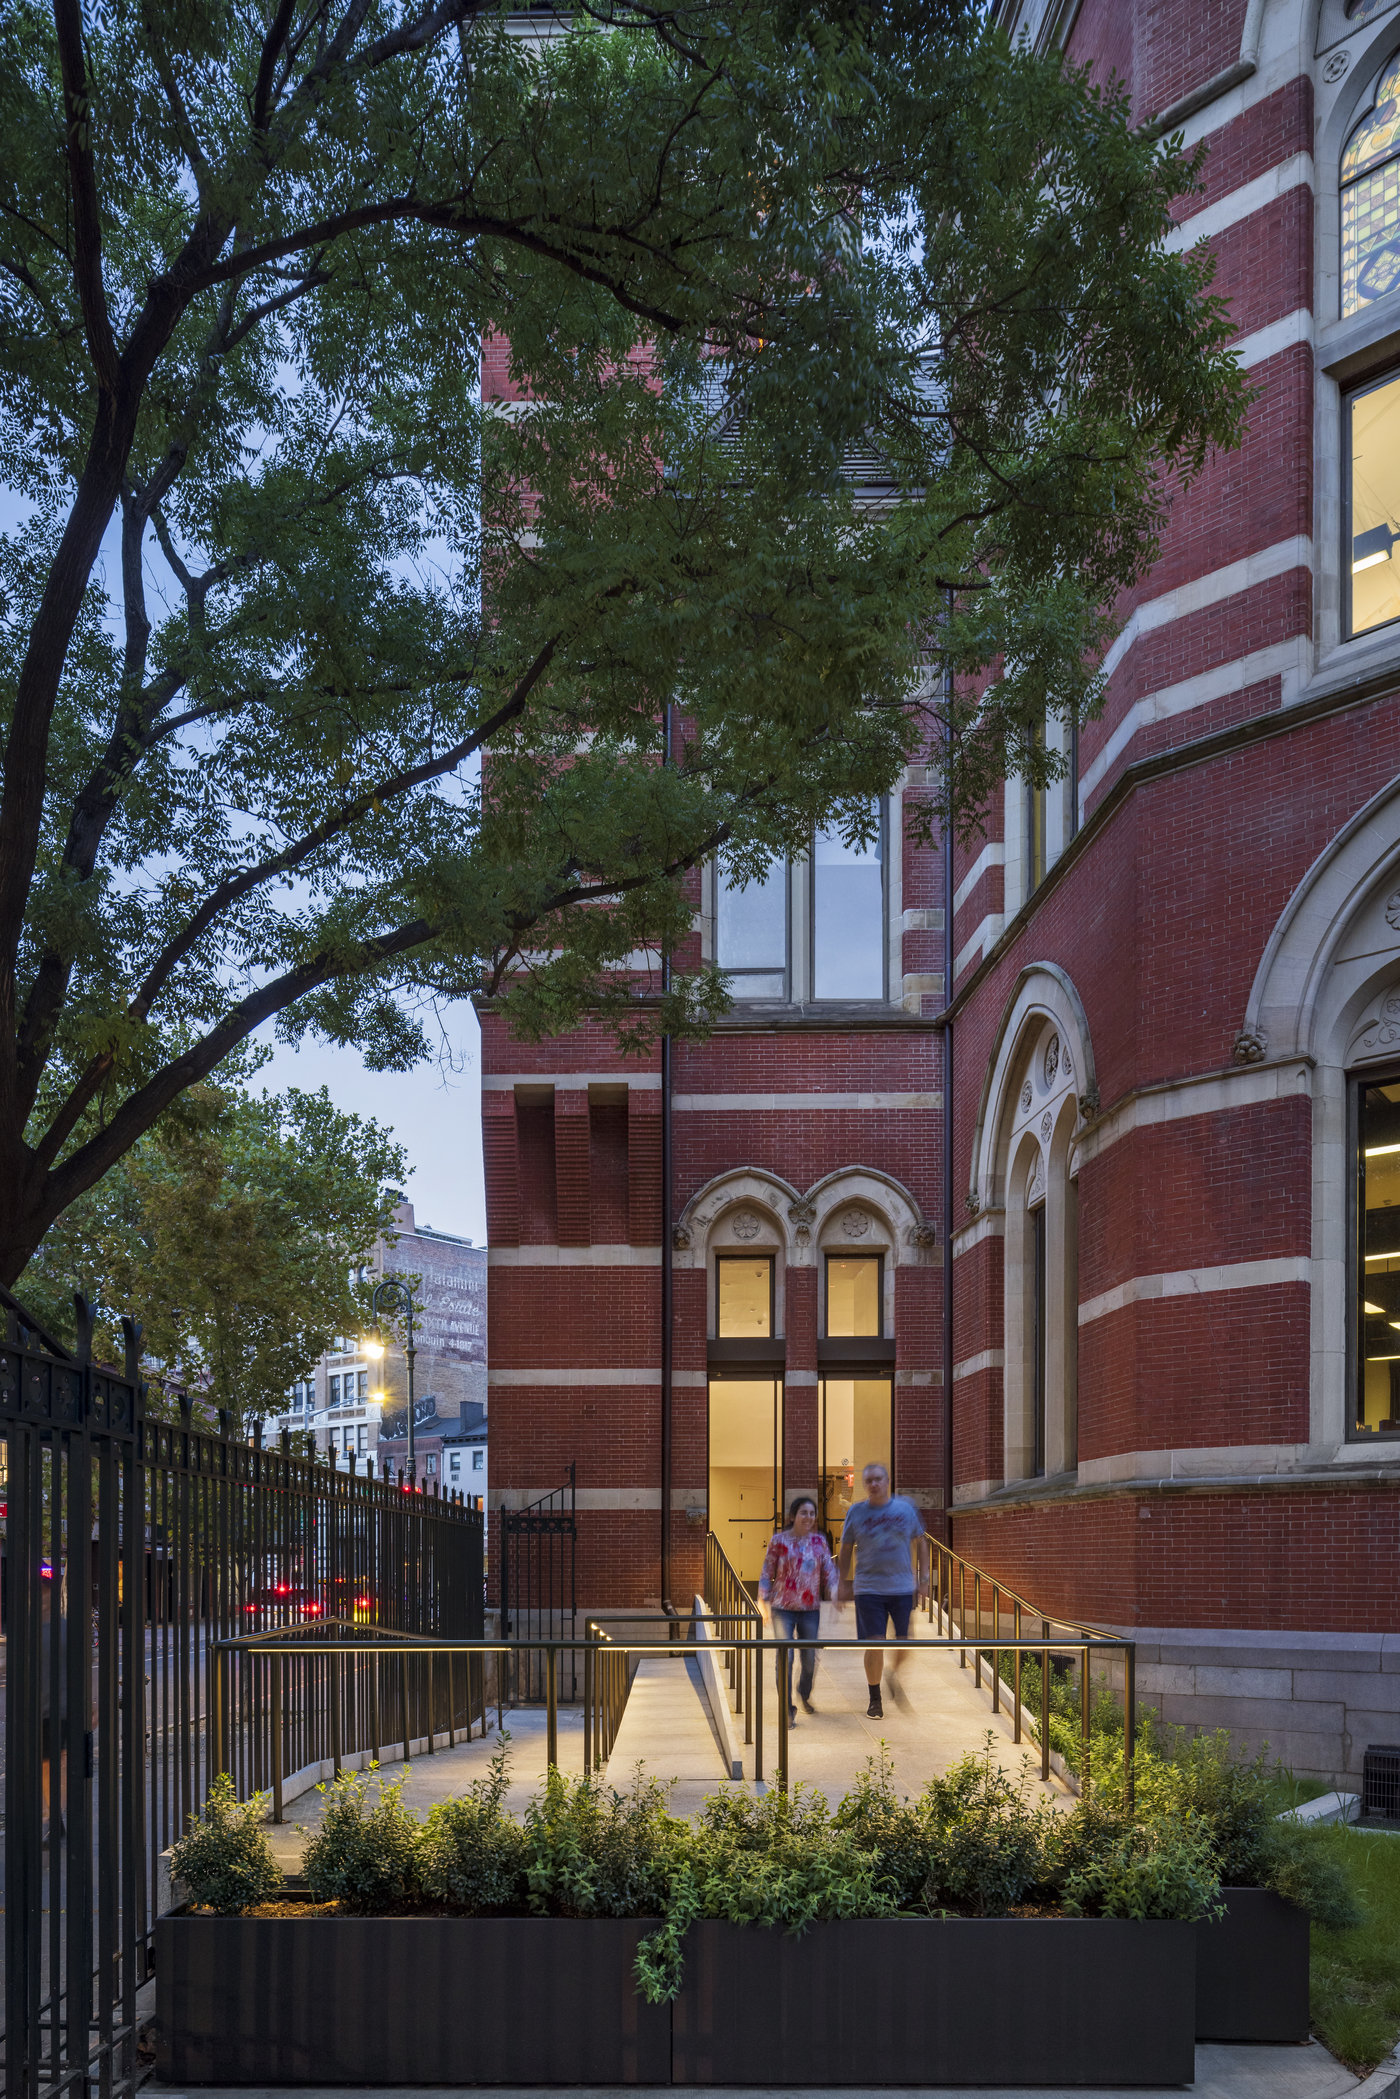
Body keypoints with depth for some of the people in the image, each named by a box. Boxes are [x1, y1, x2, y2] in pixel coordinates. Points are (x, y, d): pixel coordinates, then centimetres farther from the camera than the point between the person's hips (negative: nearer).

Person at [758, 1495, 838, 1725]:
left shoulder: (819, 1541, 6)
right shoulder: (778, 1540, -2)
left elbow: (829, 1570, 7)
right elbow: (767, 1572, 1)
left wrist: (834, 1590, -10)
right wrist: (763, 1600, -4)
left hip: (810, 1608, 3)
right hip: (783, 1607, -3)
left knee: (809, 1658, 9)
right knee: (785, 1656, -10)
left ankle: (805, 1695, 38)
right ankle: (787, 1708, -1)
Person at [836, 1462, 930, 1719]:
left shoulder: (906, 1508, 3)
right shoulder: (856, 1512, 1)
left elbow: (920, 1543, 12)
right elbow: (846, 1549, 9)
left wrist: (923, 1578, 7)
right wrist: (843, 1583, 6)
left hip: (903, 1587, 1)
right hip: (868, 1588, -1)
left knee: (905, 1643, 1)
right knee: (874, 1645, -6)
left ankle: (894, 1675, 33)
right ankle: (875, 1698, 11)